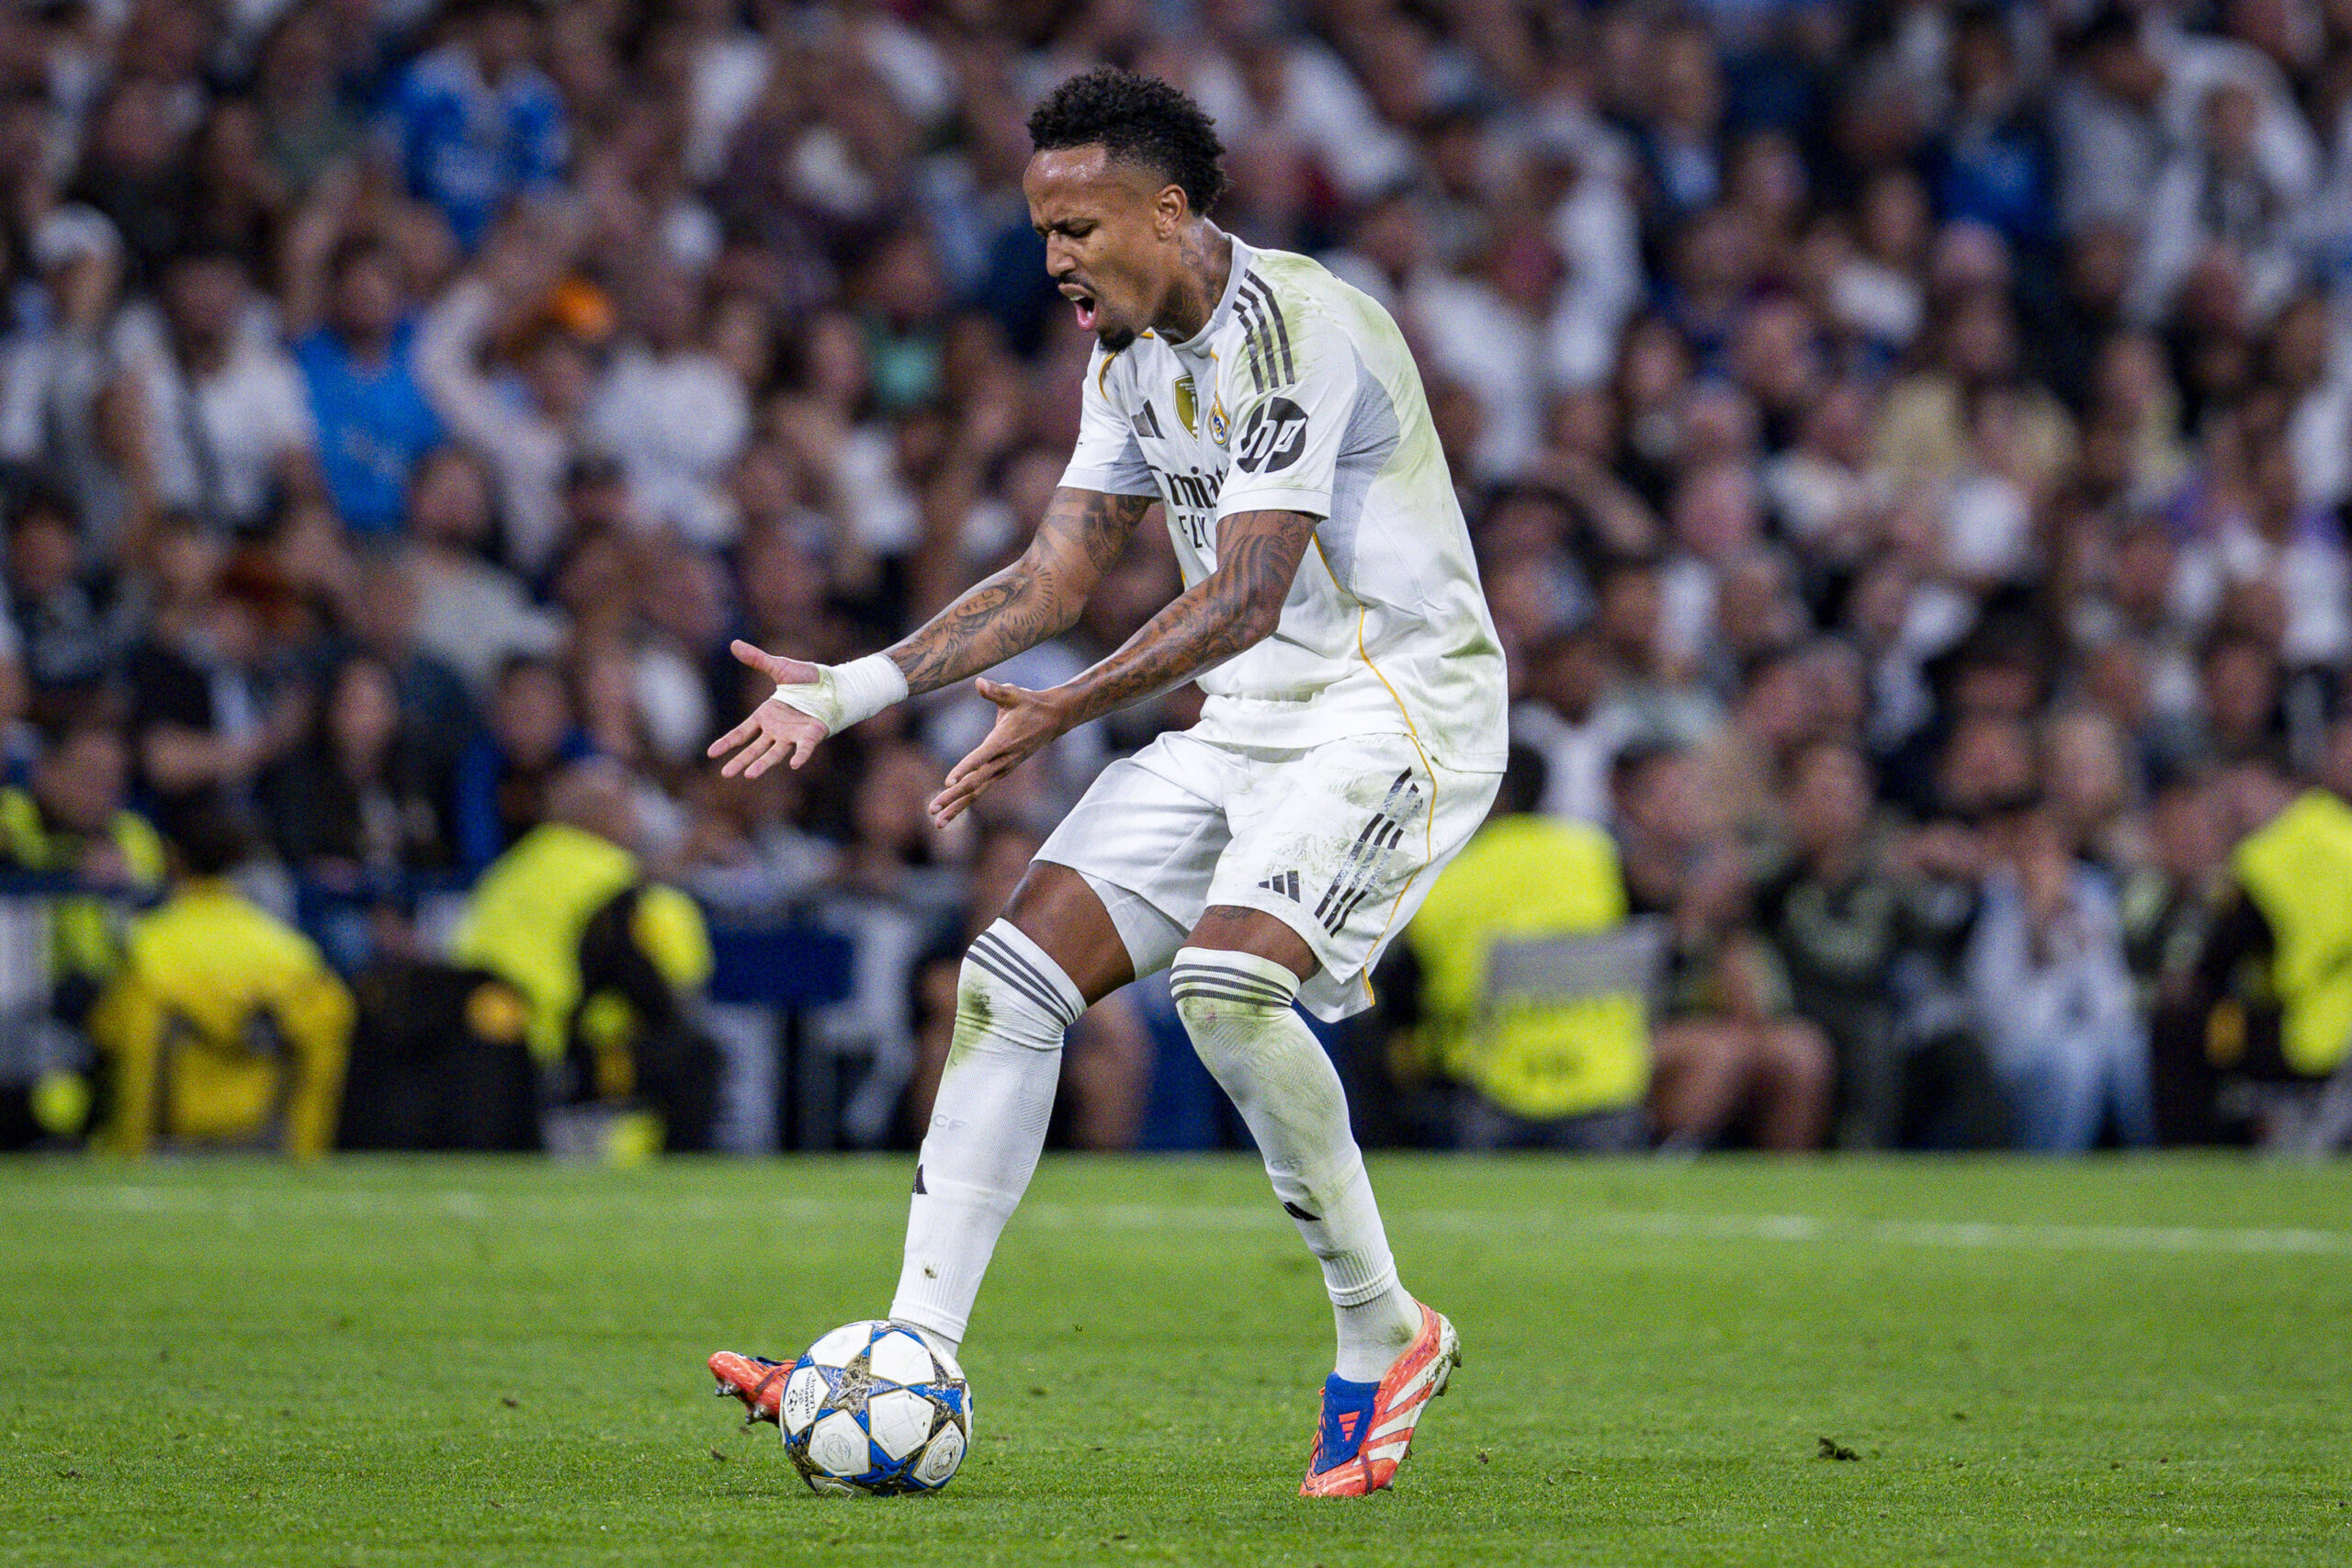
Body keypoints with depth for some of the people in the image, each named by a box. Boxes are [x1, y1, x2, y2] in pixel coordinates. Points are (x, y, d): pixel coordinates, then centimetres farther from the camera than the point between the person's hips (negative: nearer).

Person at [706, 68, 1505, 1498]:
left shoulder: (1298, 331, -19)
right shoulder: (1130, 360, 10)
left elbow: (1244, 594, -26)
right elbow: (1057, 576, 14)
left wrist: (1068, 712, -34)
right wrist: (851, 691, 7)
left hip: (1400, 703, -9)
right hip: (1245, 723, 9)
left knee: (1226, 981, -30)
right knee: (1012, 977, -4)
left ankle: (1383, 1337, -11)